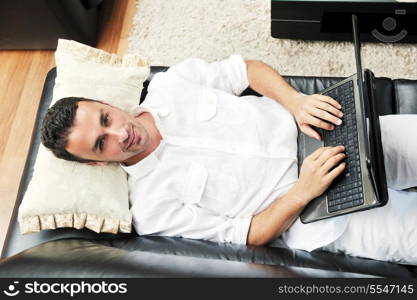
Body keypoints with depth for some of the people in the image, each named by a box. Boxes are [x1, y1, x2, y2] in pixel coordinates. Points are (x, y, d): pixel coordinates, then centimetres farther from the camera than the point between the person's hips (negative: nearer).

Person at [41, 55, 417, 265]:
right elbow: (247, 233, -9)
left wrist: (296, 100, -17)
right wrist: (302, 191, -23)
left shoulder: (170, 84, -4)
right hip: (307, 216, -4)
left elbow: (251, 69, 2)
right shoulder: (151, 206, -12)